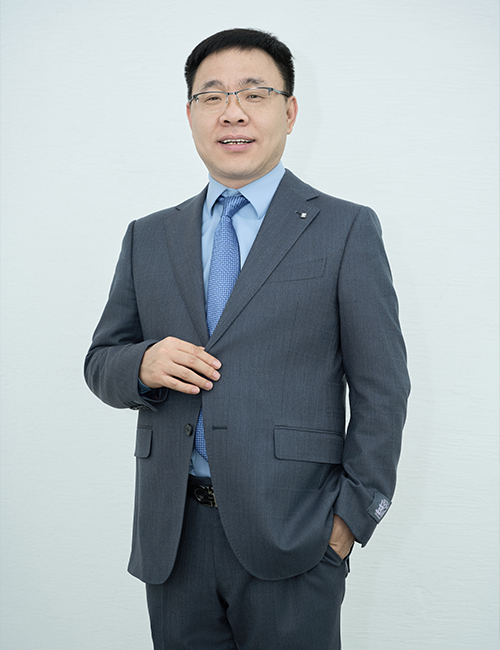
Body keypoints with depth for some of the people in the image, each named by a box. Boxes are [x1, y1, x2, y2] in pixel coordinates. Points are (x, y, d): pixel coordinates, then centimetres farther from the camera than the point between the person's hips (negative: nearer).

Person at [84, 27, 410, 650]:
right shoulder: (148, 237, 10)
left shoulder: (346, 230, 0)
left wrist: (353, 514, -7)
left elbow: (381, 387, -2)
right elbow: (101, 361, 13)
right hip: (172, 538, 3)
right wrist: (142, 366, -9)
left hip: (292, 535, -3)